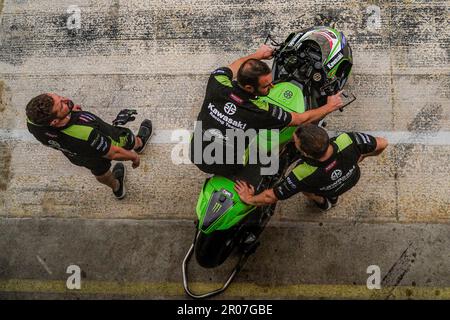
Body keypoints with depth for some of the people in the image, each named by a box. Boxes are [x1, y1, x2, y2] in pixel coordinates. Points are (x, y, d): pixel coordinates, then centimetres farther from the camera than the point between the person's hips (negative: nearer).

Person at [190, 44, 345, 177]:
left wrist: (257, 54, 20)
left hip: (196, 156, 4)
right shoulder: (263, 111, -30)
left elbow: (233, 67, 4)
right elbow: (300, 119, -12)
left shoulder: (217, 83, -22)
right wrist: (330, 107, 4)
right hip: (226, 168, -4)